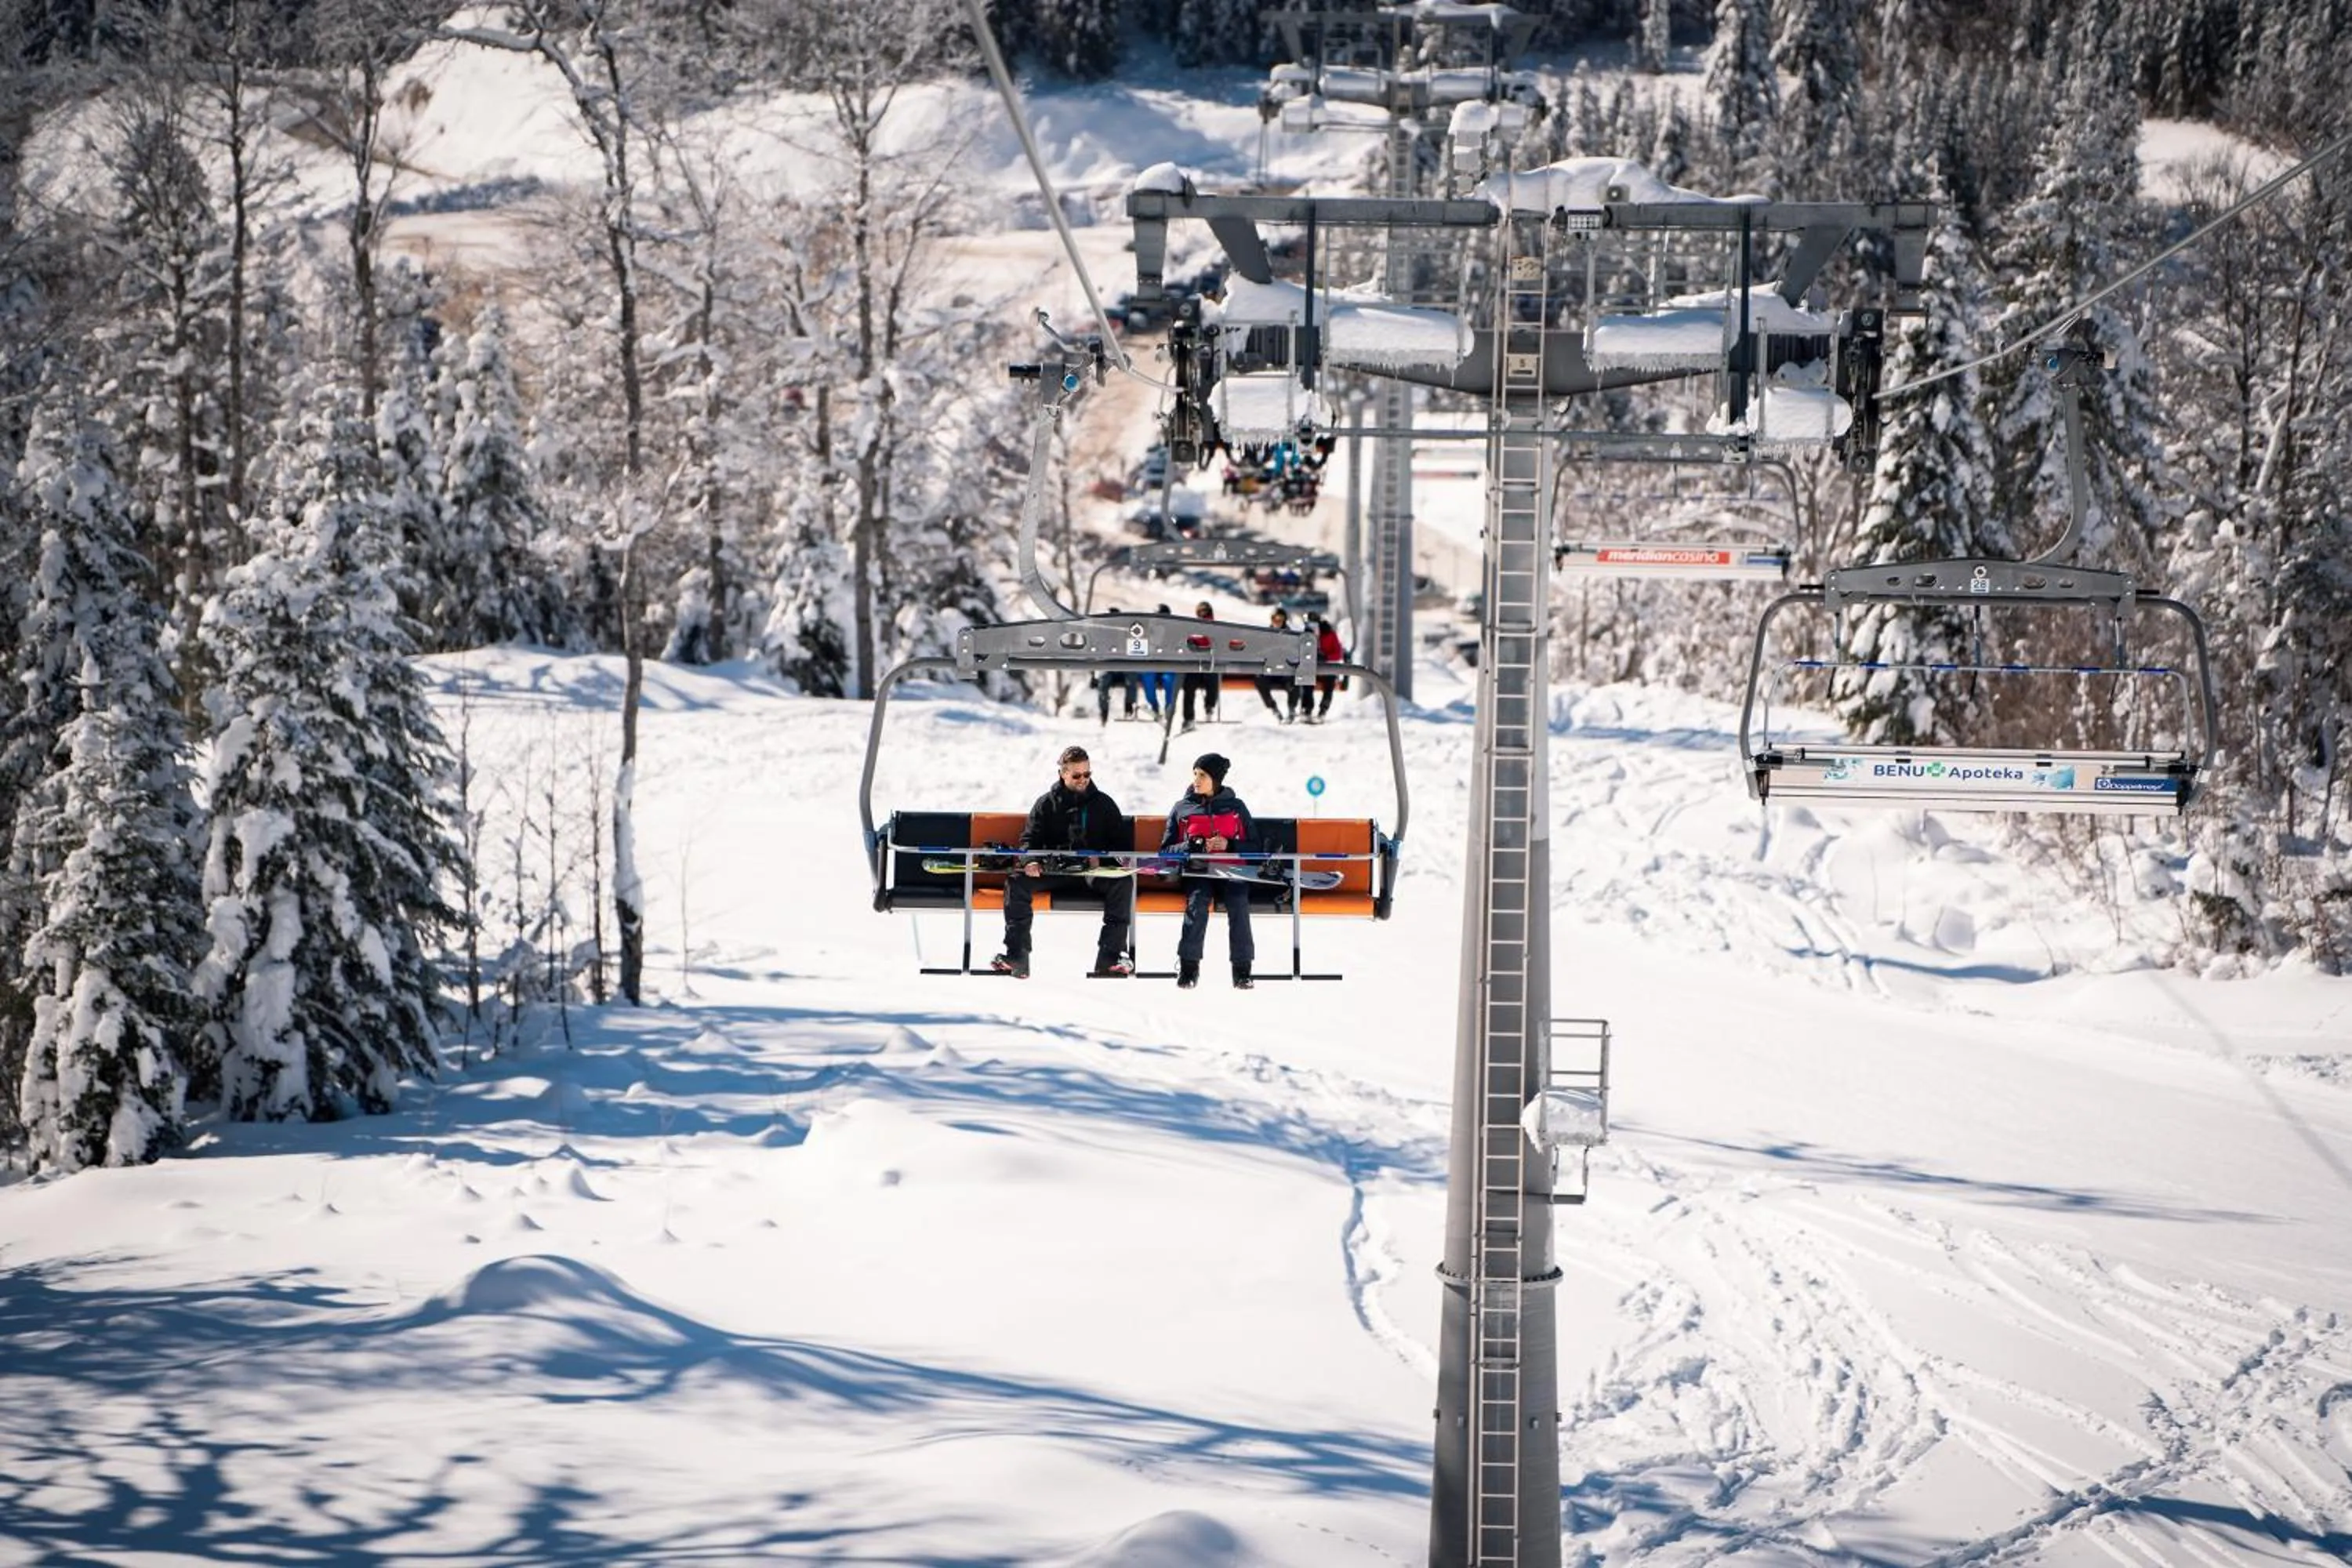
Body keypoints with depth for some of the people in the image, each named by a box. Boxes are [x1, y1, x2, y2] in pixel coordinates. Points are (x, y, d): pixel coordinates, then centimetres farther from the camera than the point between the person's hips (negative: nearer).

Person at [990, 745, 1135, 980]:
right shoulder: (1047, 803, 11)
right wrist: (1030, 861, -19)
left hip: (1095, 871, 0)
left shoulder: (1103, 804, 12)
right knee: (1016, 881, -26)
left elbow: (1122, 843, 11)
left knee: (1123, 882, -31)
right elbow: (1029, 839, 5)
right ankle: (1016, 955, -28)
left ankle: (1110, 956, -34)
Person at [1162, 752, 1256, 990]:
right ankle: (1188, 967, -30)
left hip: (1232, 871, 0)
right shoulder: (1181, 809, 14)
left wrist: (1229, 845, -9)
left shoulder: (1236, 807, 13)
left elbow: (1254, 846, 11)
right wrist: (1189, 847, -9)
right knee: (1196, 901, -33)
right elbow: (1166, 850, 11)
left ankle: (1242, 970, -28)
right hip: (1197, 872, 0)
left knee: (1238, 901, -31)